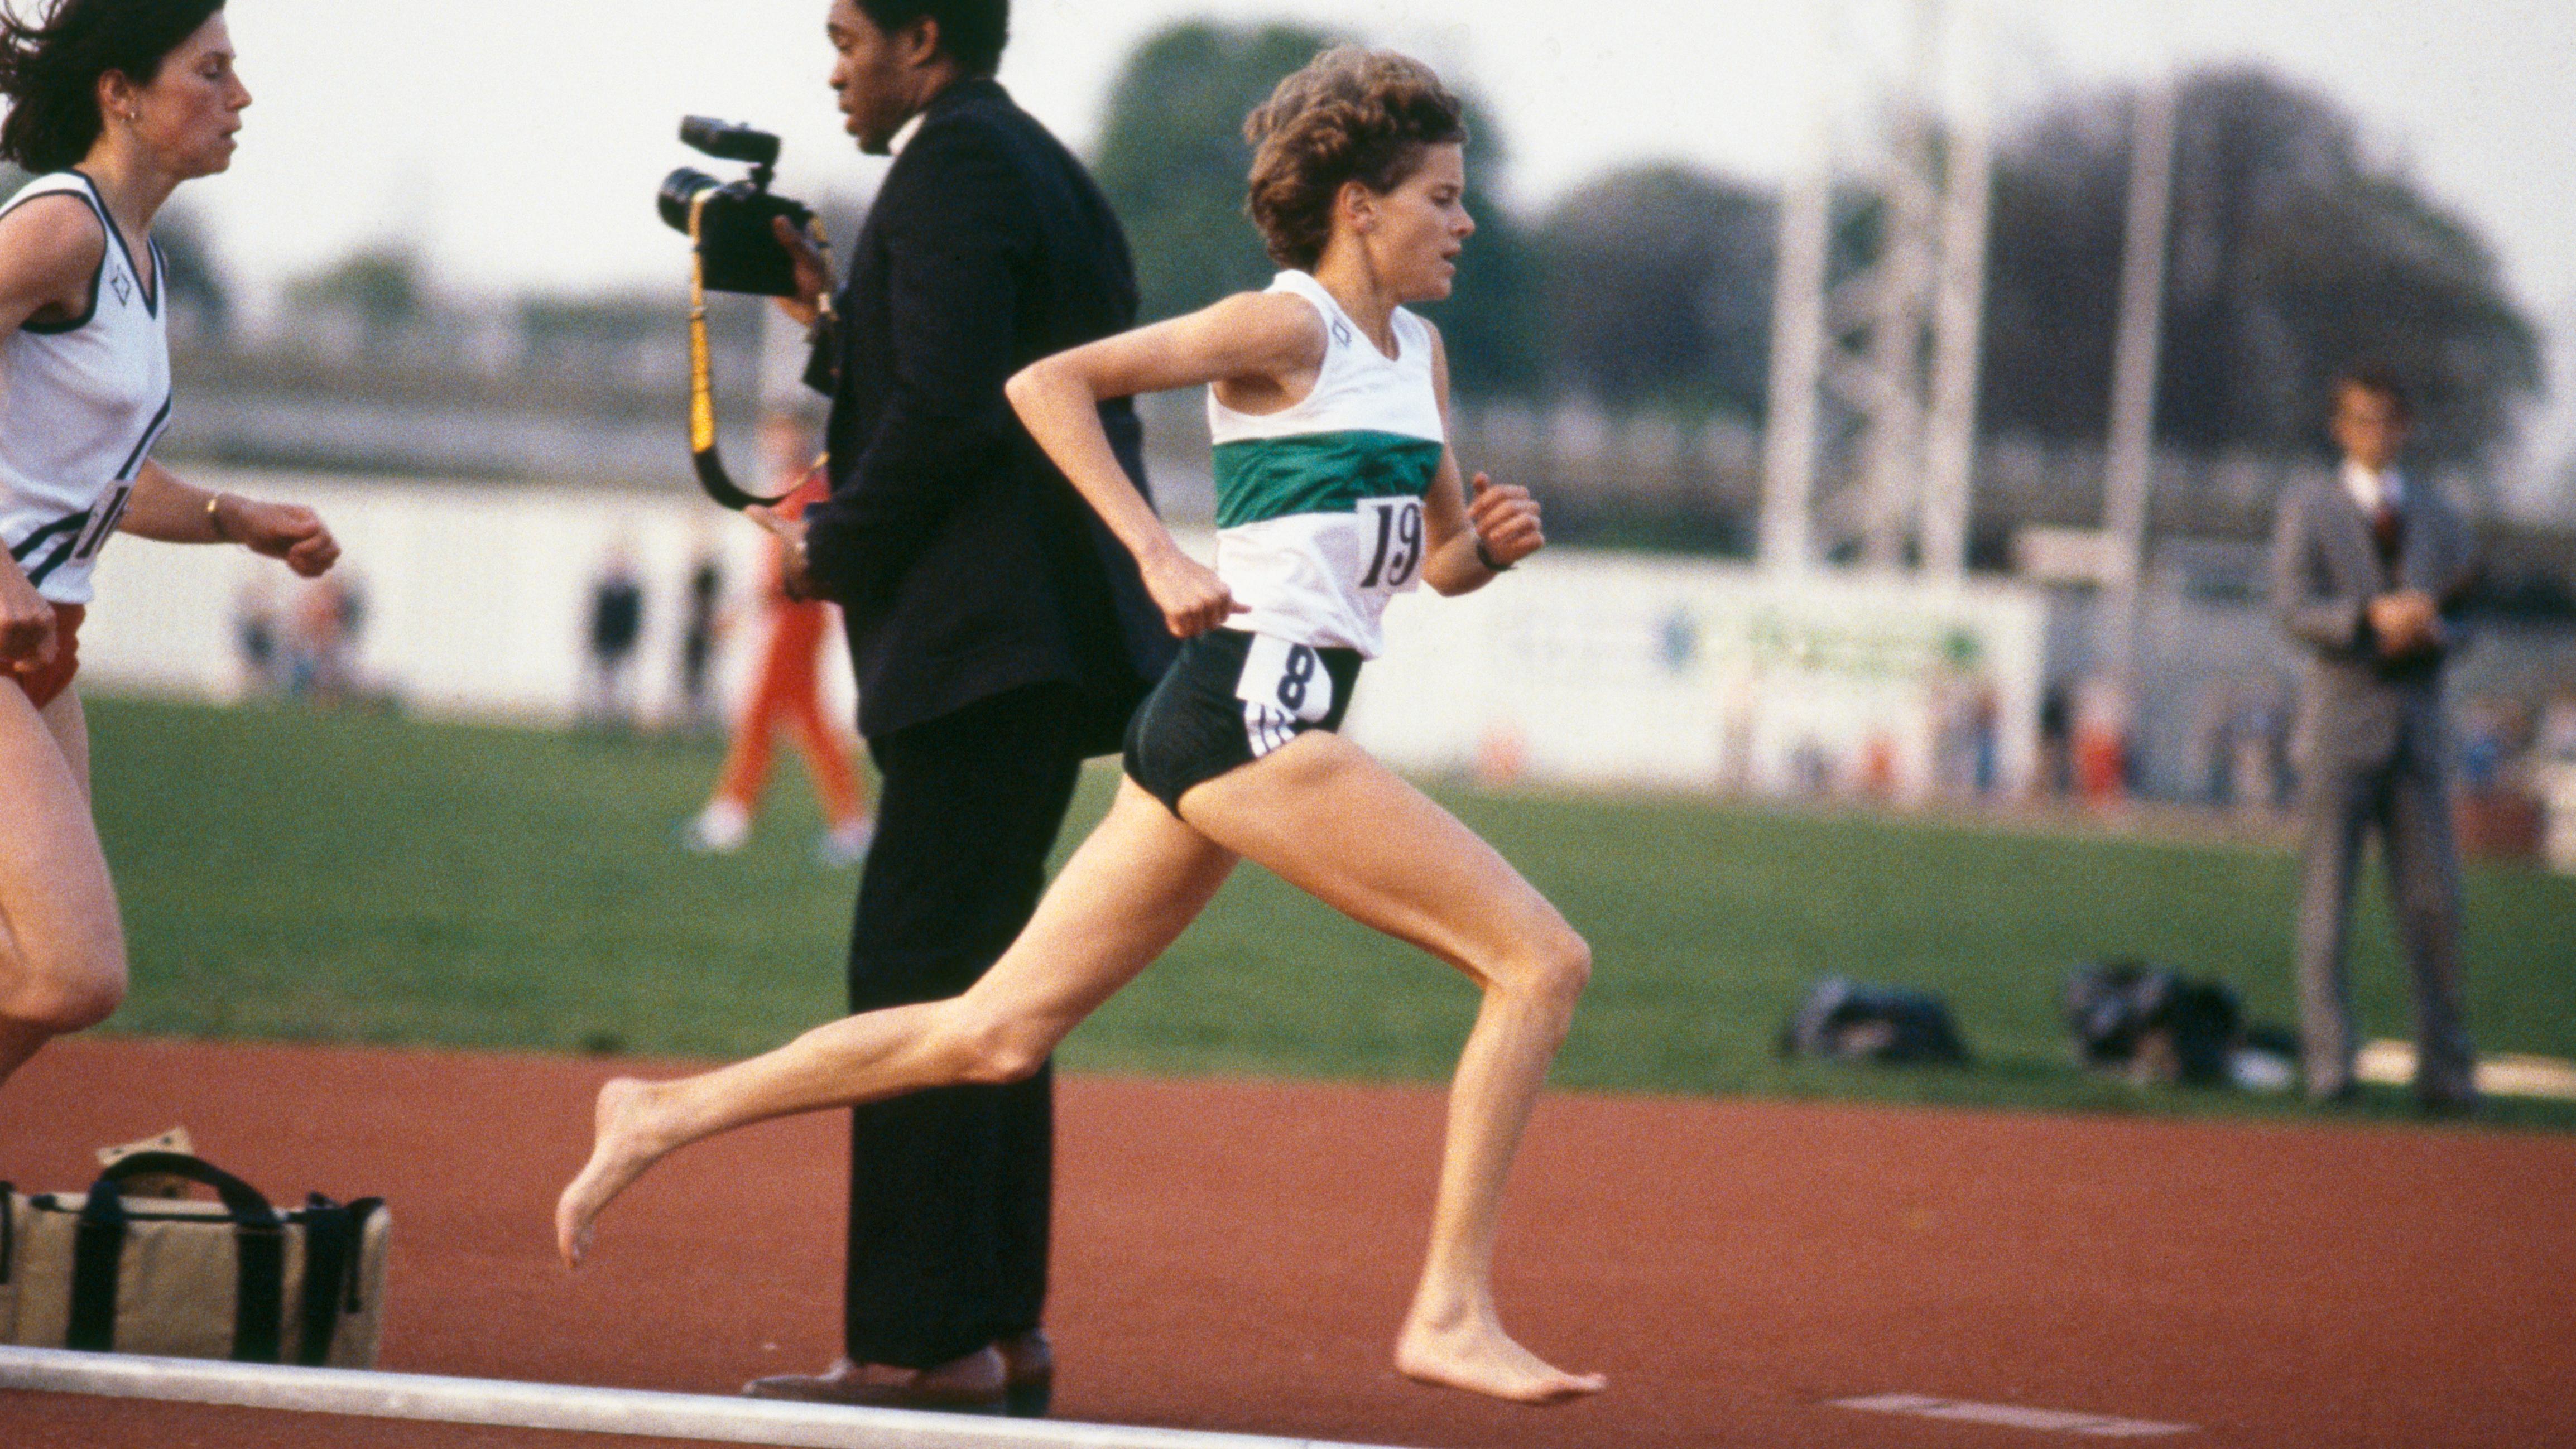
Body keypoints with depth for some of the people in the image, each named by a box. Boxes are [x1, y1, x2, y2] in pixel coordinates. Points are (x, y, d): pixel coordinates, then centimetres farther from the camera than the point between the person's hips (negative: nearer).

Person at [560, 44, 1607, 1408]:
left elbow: (1439, 563, 28)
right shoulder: (1285, 328, -7)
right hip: (1253, 704, -9)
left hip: (1222, 729, 9)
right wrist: (1158, 556, -20)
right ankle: (1450, 1311, -12)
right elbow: (1048, 382, -14)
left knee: (998, 1031, 9)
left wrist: (1490, 541, 5)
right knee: (1541, 960, -12)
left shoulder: (1418, 354, 19)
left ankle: (664, 1115, 14)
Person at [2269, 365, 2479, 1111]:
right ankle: (2328, 1065, -3)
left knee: (2435, 902, -1)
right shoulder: (2308, 509, 5)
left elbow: (2455, 621, 13)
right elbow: (2294, 608, -7)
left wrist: (2432, 630, -10)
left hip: (2416, 729, 3)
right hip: (2338, 722, -3)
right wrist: (2372, 616, -23)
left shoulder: (2438, 518, 16)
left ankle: (2445, 1069, 4)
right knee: (2327, 899, -4)